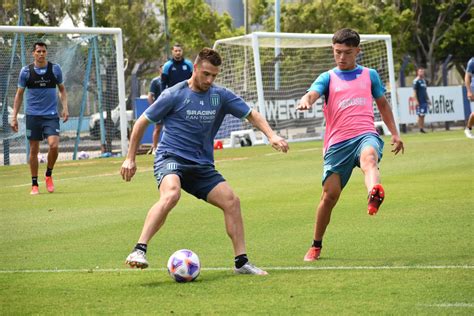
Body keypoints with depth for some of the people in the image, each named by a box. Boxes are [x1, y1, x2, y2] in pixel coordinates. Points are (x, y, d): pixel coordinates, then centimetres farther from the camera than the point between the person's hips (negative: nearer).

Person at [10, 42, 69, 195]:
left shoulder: (55, 69, 2)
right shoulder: (26, 71, 0)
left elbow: (62, 89, 15)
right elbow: (19, 94, 7)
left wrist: (65, 107, 0)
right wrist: (14, 117, 3)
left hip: (51, 115, 0)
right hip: (33, 115, 0)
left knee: (54, 145, -16)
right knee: (34, 150, 2)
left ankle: (49, 175, 8)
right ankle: (34, 184, 14)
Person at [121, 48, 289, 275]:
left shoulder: (220, 96, 6)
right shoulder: (174, 95, -6)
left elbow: (251, 115, 12)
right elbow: (142, 123, 2)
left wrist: (271, 135, -6)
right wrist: (130, 158, 3)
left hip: (202, 165, 6)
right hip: (170, 157, -5)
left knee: (231, 201, -6)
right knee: (171, 195, -35)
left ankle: (241, 262, 4)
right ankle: (139, 251, -39)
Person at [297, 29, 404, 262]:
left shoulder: (369, 75, 18)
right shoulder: (328, 78, 13)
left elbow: (382, 104, 31)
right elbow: (312, 93, -7)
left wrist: (395, 134, 26)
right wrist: (306, 101, -32)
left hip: (365, 135, -1)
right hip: (337, 142, 1)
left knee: (369, 157, -37)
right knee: (330, 193, -3)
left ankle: (374, 195, -71)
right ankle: (316, 246, 16)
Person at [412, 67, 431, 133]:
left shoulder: (424, 81, 17)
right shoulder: (416, 81, -8)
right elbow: (414, 92, -12)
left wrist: (428, 99, 20)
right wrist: (416, 101, -18)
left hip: (424, 101, 8)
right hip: (420, 102, -8)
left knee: (423, 115, 8)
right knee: (420, 115, -7)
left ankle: (423, 128, 11)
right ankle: (420, 129, -5)